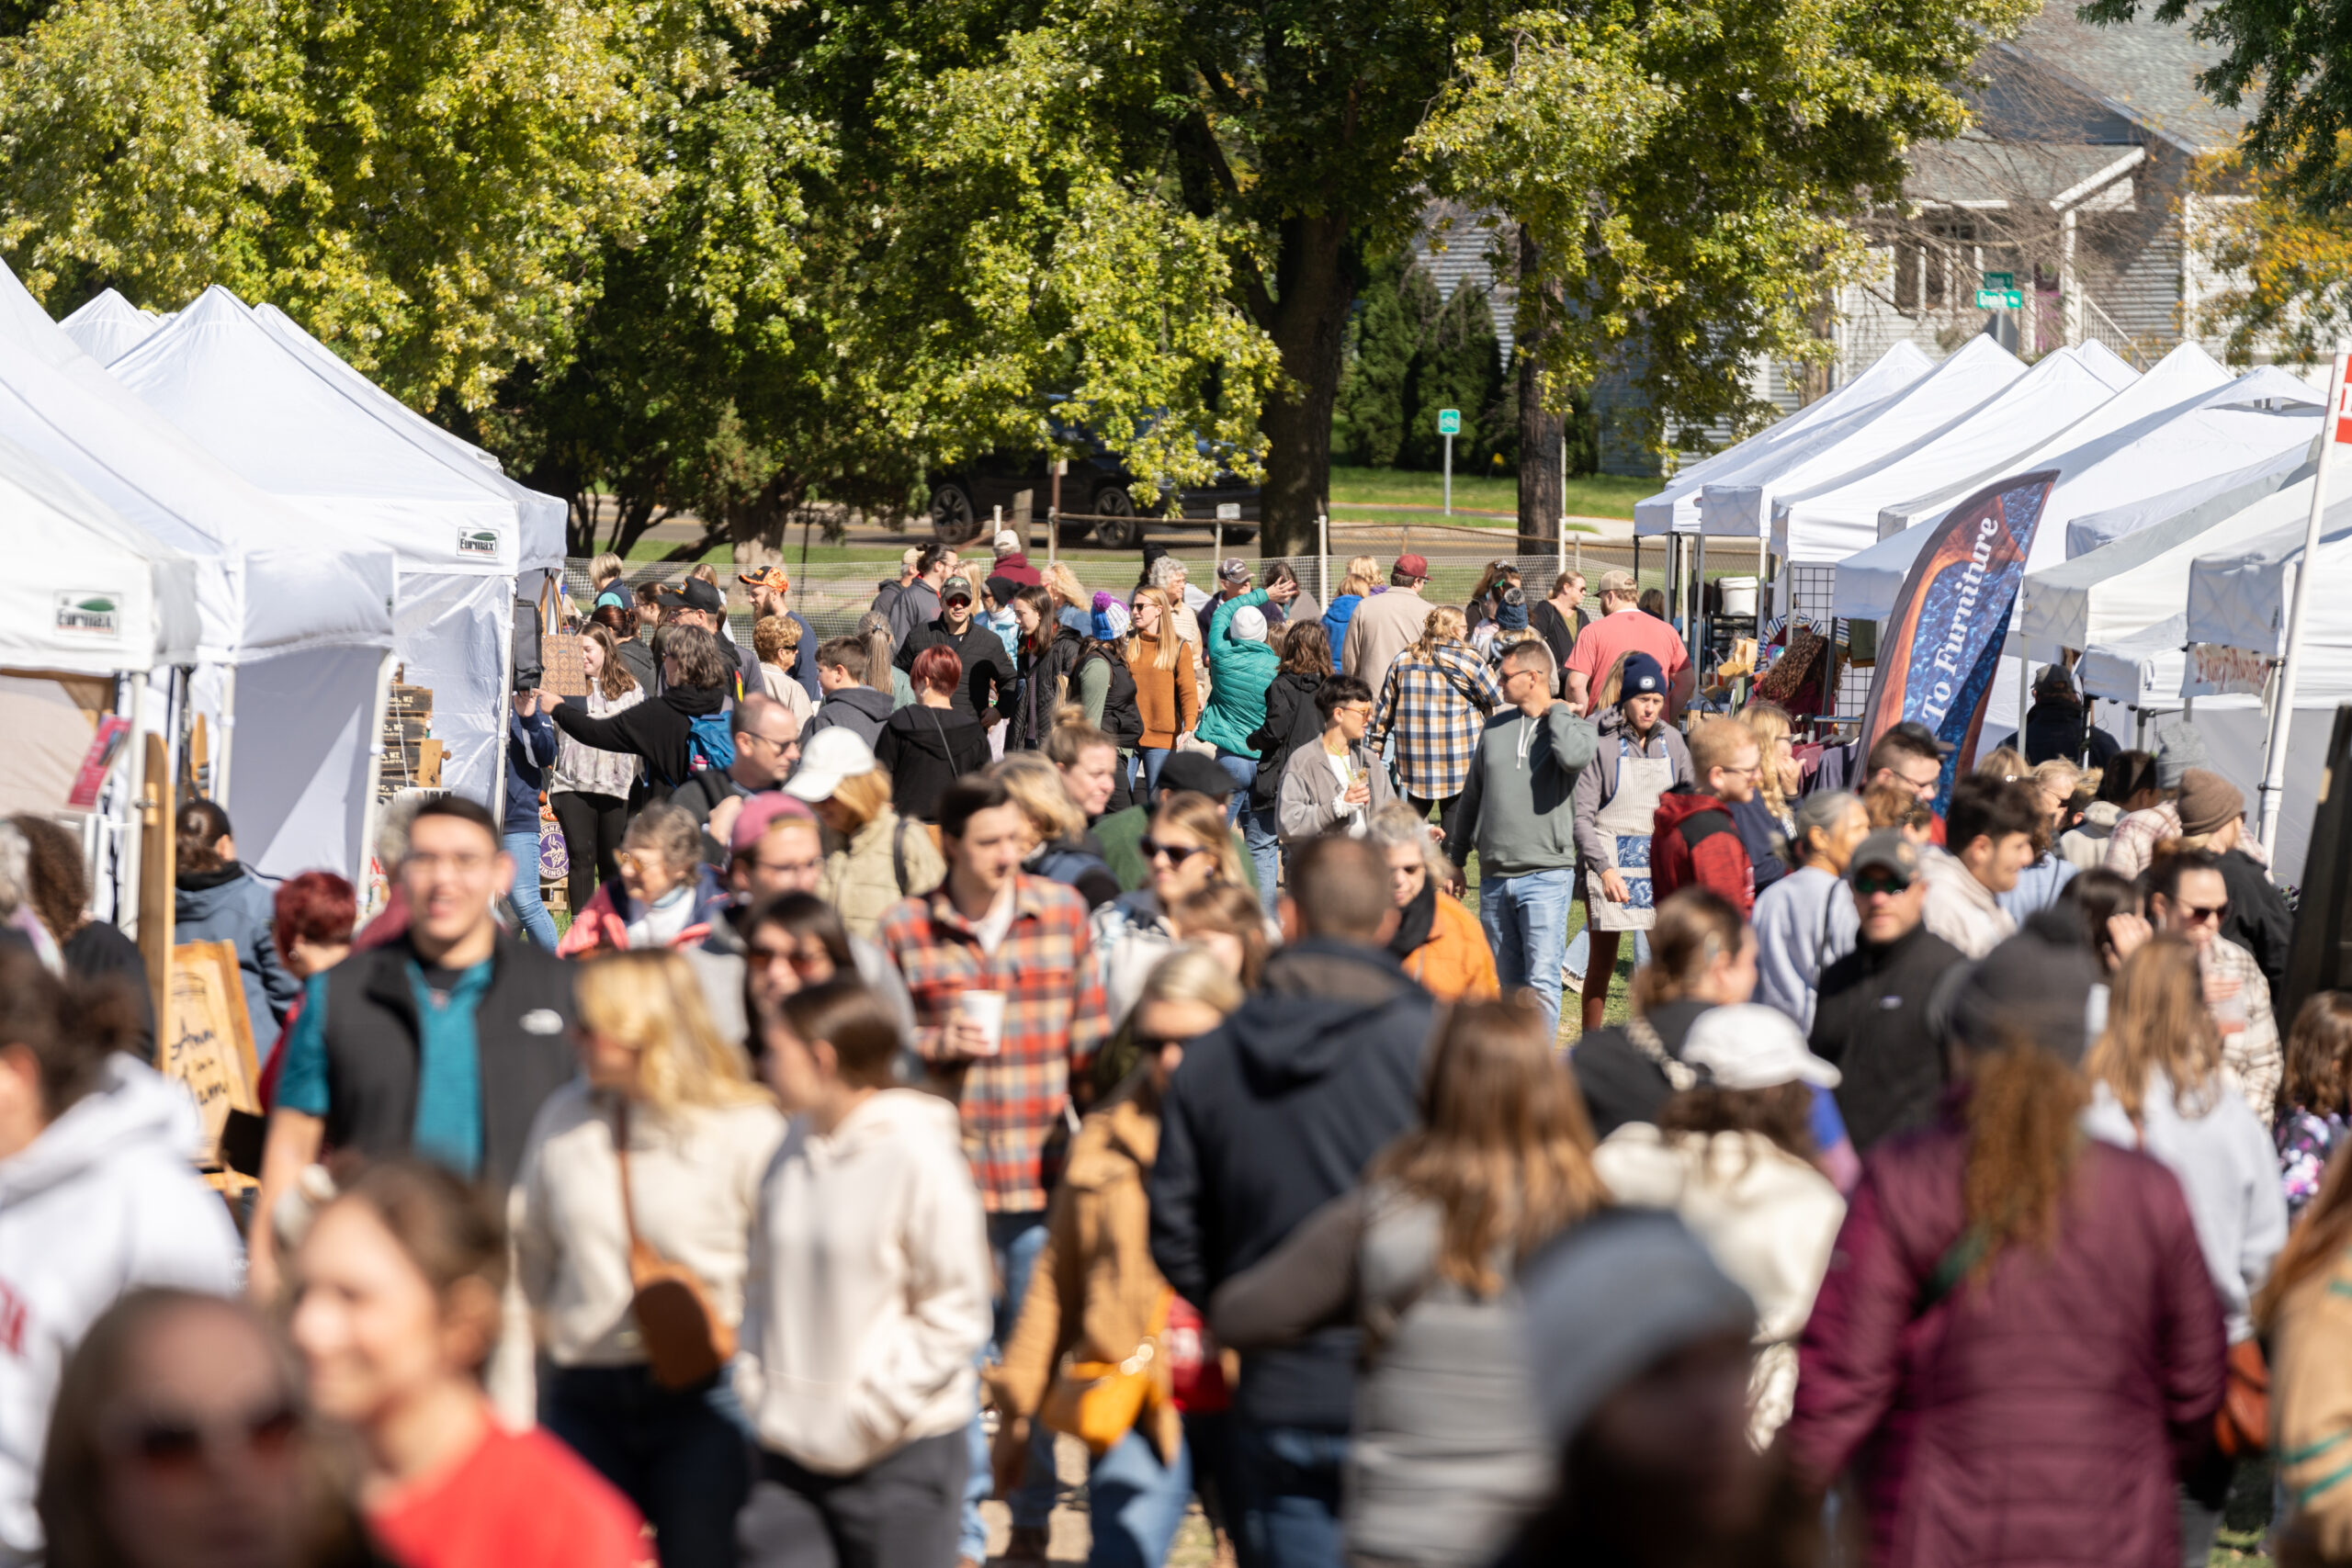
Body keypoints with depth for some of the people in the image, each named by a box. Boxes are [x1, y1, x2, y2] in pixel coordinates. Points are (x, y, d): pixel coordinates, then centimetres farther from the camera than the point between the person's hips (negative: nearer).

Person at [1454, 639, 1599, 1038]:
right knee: (1507, 983, 11)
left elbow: (1574, 757, -27)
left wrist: (1555, 712, -10)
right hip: (1495, 877, 5)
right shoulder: (1495, 728, 12)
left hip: (1546, 874, -5)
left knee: (1542, 981, -12)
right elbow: (1472, 795, 21)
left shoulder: (1573, 726, -2)